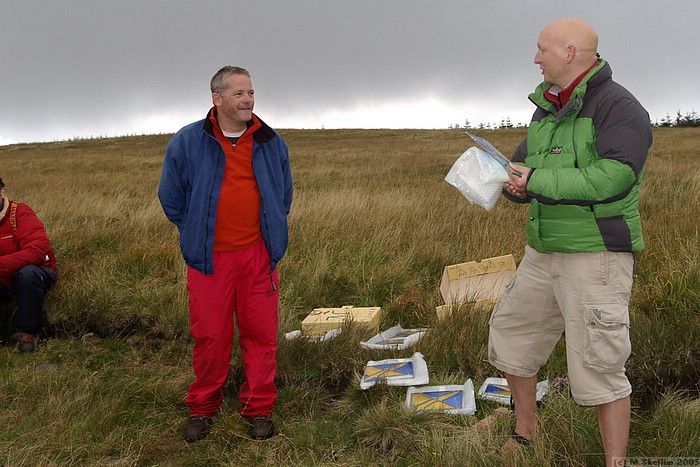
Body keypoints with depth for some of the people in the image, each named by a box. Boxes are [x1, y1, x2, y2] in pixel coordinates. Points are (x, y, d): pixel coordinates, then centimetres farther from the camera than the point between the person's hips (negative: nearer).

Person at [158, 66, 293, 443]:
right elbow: (171, 196, 8)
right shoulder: (187, 142, -2)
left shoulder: (270, 142, 7)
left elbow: (284, 193, 21)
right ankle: (202, 408, 24)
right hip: (210, 256, -2)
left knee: (261, 333, 5)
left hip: (258, 254, 2)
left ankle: (258, 408, 21)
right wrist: (196, 235, 11)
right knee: (210, 335, 5)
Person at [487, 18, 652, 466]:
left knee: (598, 369, -5)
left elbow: (610, 178, -28)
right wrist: (514, 184, -9)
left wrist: (537, 181, -20)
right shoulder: (547, 110, 11)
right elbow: (521, 168, 15)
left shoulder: (619, 107, -15)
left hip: (597, 257, -8)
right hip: (545, 254, 9)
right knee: (511, 339, 17)